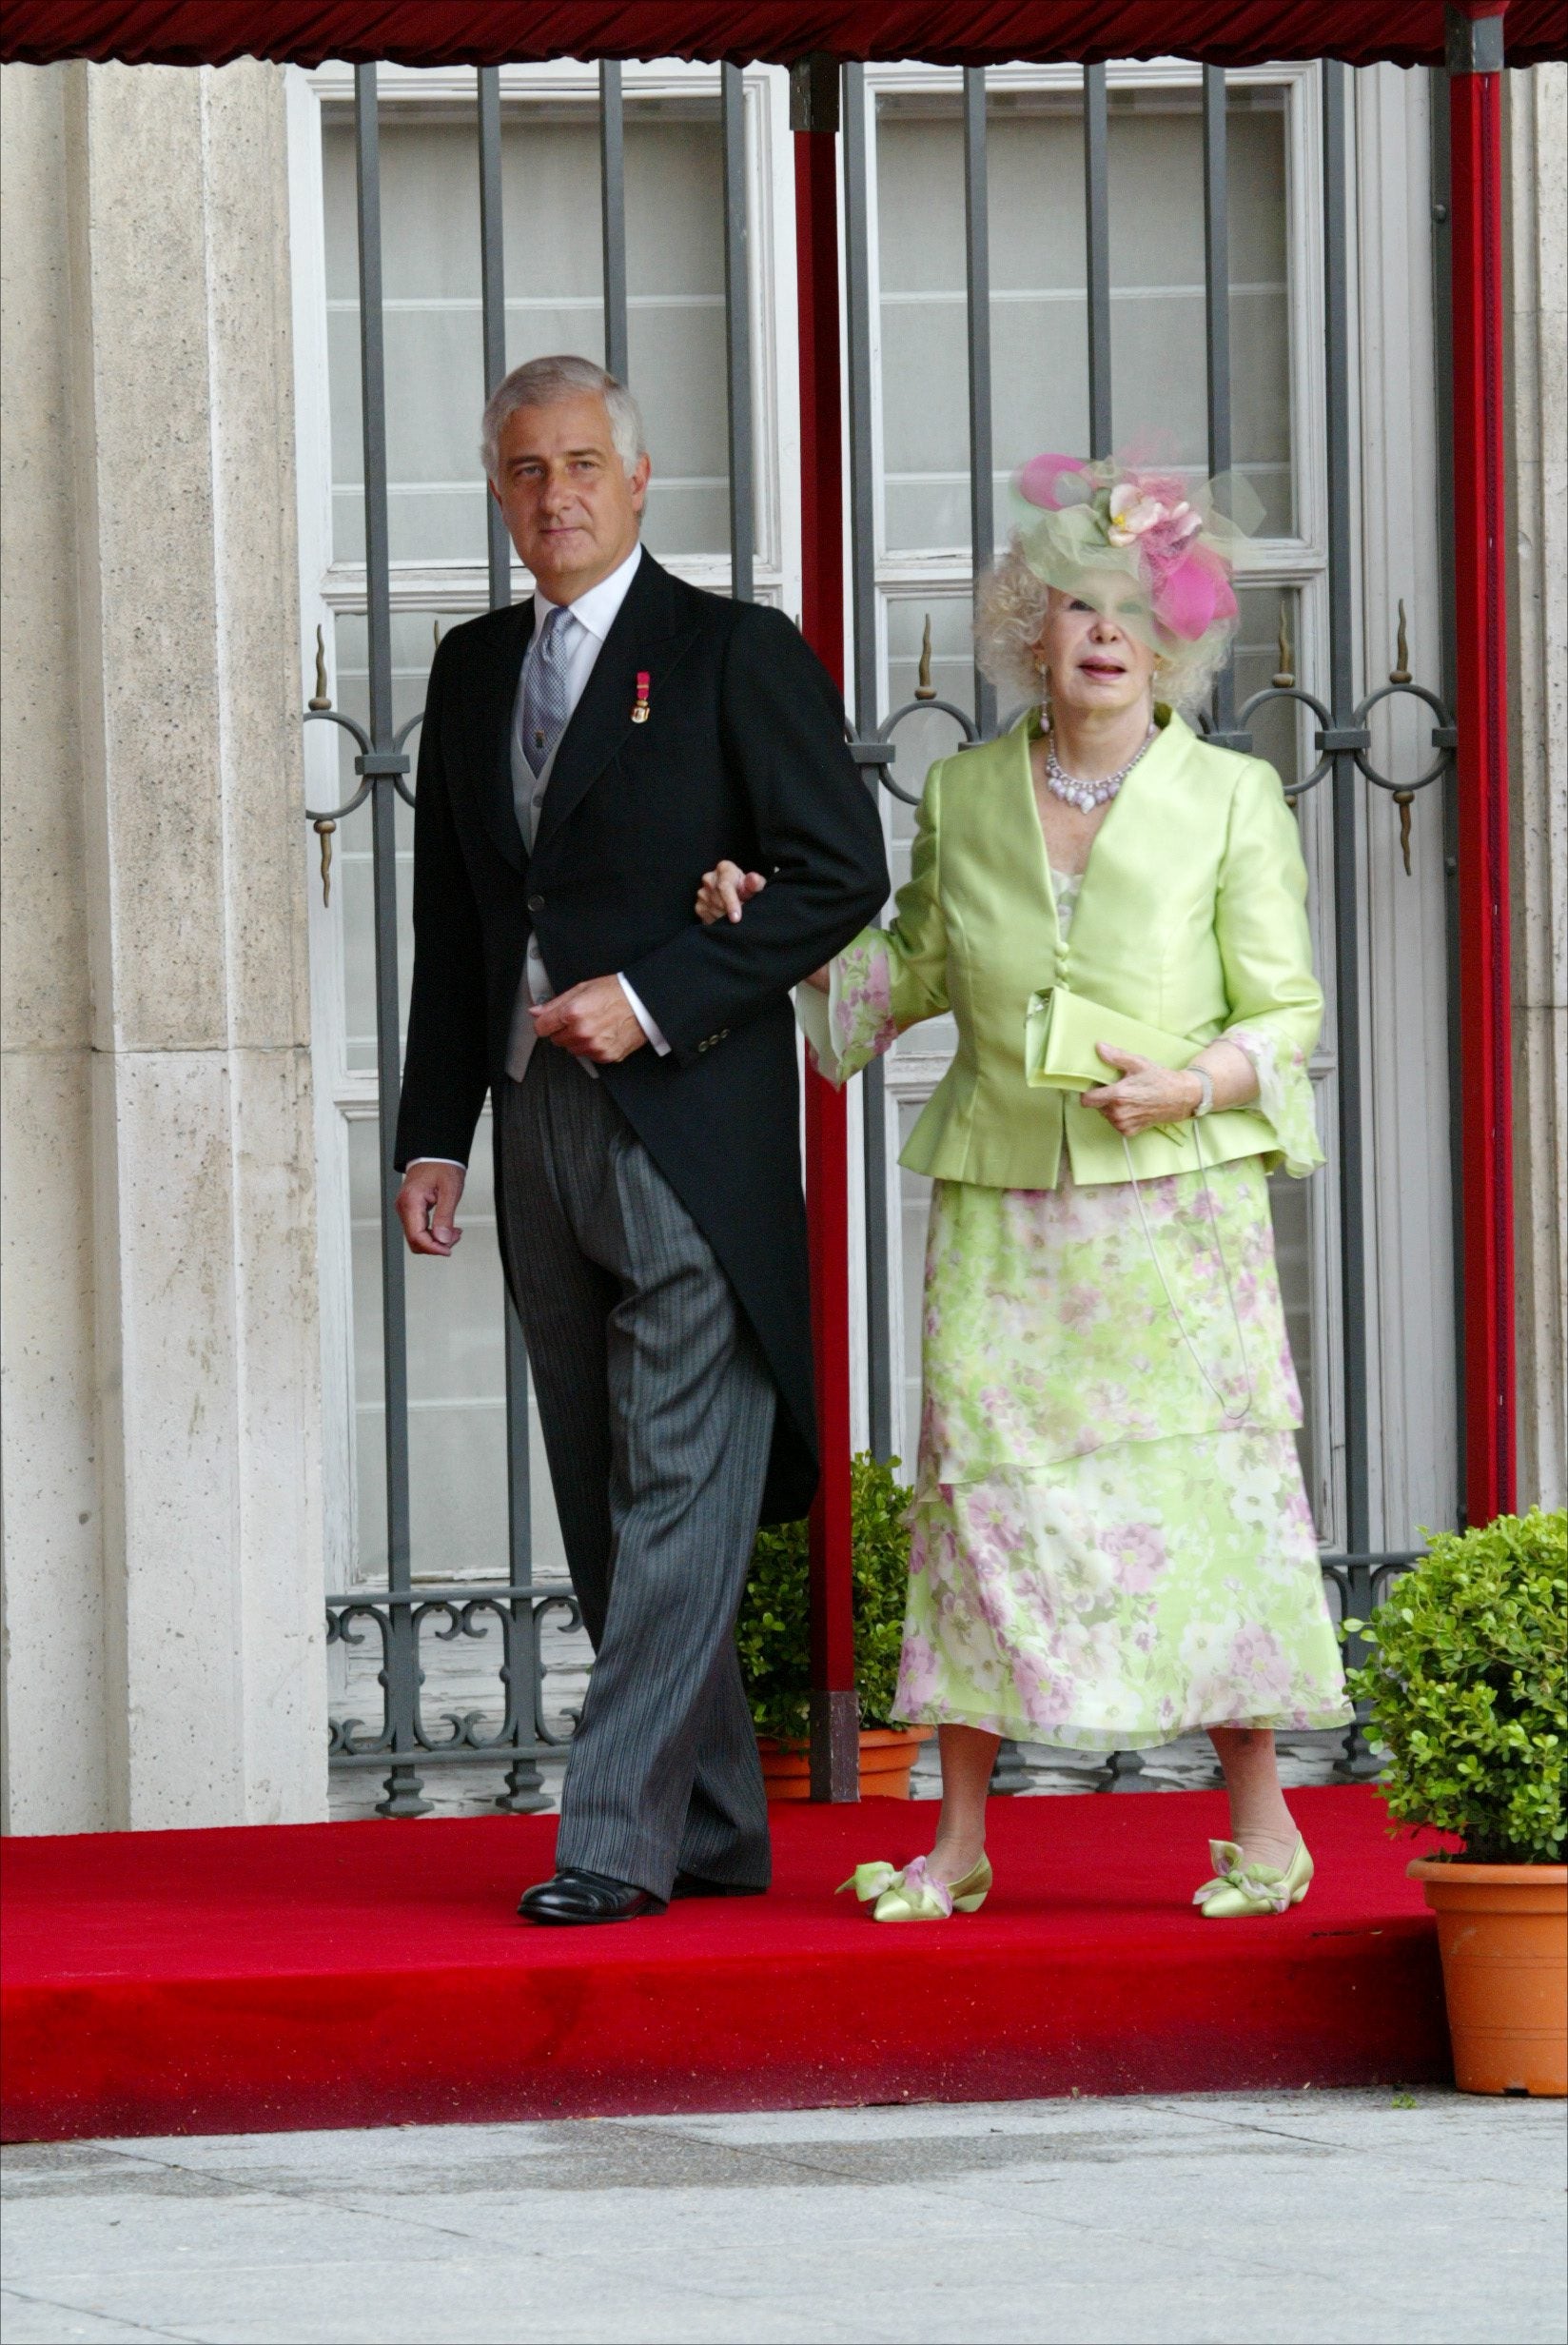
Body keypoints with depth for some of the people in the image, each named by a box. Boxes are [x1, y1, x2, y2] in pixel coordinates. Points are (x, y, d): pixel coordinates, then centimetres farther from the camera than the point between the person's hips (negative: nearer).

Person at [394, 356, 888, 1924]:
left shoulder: (736, 654, -2)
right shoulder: (473, 670, 15)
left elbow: (841, 871, -7)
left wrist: (654, 1000, -14)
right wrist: (433, 1132, 10)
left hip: (691, 1128, -7)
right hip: (539, 1129, 7)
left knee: (680, 1498, -10)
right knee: (605, 1508, 8)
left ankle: (618, 1836, -13)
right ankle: (718, 1832, 15)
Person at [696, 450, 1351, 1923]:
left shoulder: (1231, 801, 1)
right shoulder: (964, 800, 9)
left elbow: (1286, 1010, 2)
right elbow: (914, 973, 22)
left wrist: (1194, 1085, -15)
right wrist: (776, 922, 9)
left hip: (1175, 1196, -2)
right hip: (1001, 1201, 2)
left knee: (1207, 1484, -4)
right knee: (979, 1485, -1)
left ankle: (1259, 1819, 7)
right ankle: (959, 1841, 5)